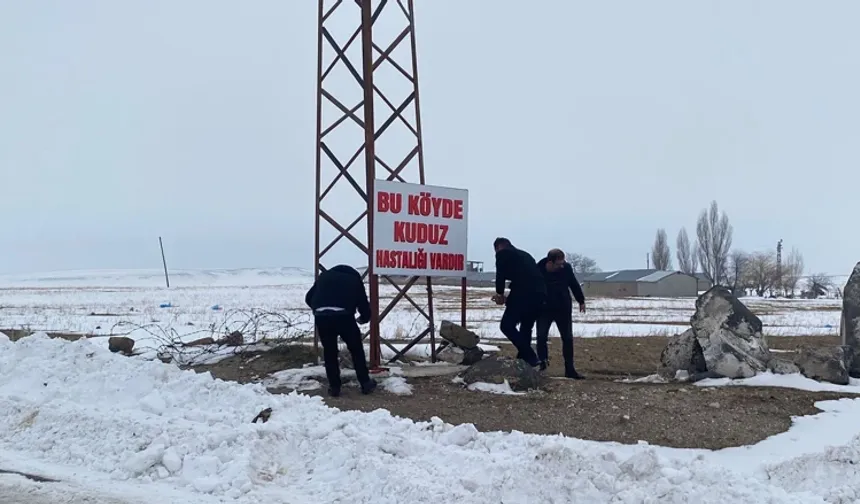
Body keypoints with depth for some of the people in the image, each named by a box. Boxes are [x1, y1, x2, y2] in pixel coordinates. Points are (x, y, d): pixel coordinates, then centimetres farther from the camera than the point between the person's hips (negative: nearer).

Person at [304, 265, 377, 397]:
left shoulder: (324, 276, 30)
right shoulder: (354, 279, 26)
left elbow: (309, 298, 29)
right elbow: (363, 303, 24)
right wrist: (364, 318, 45)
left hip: (321, 316, 2)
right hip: (343, 315, -2)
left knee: (329, 352, 17)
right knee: (356, 349, 16)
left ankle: (334, 387, 19)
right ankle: (365, 383, 22)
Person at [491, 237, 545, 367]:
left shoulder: (503, 254, 10)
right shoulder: (525, 254, 31)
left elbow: (500, 275, 0)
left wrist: (500, 294, 16)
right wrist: (508, 298, 30)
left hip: (524, 294, -8)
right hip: (539, 293, 8)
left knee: (506, 326, -1)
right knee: (526, 328, 19)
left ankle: (530, 357, -8)